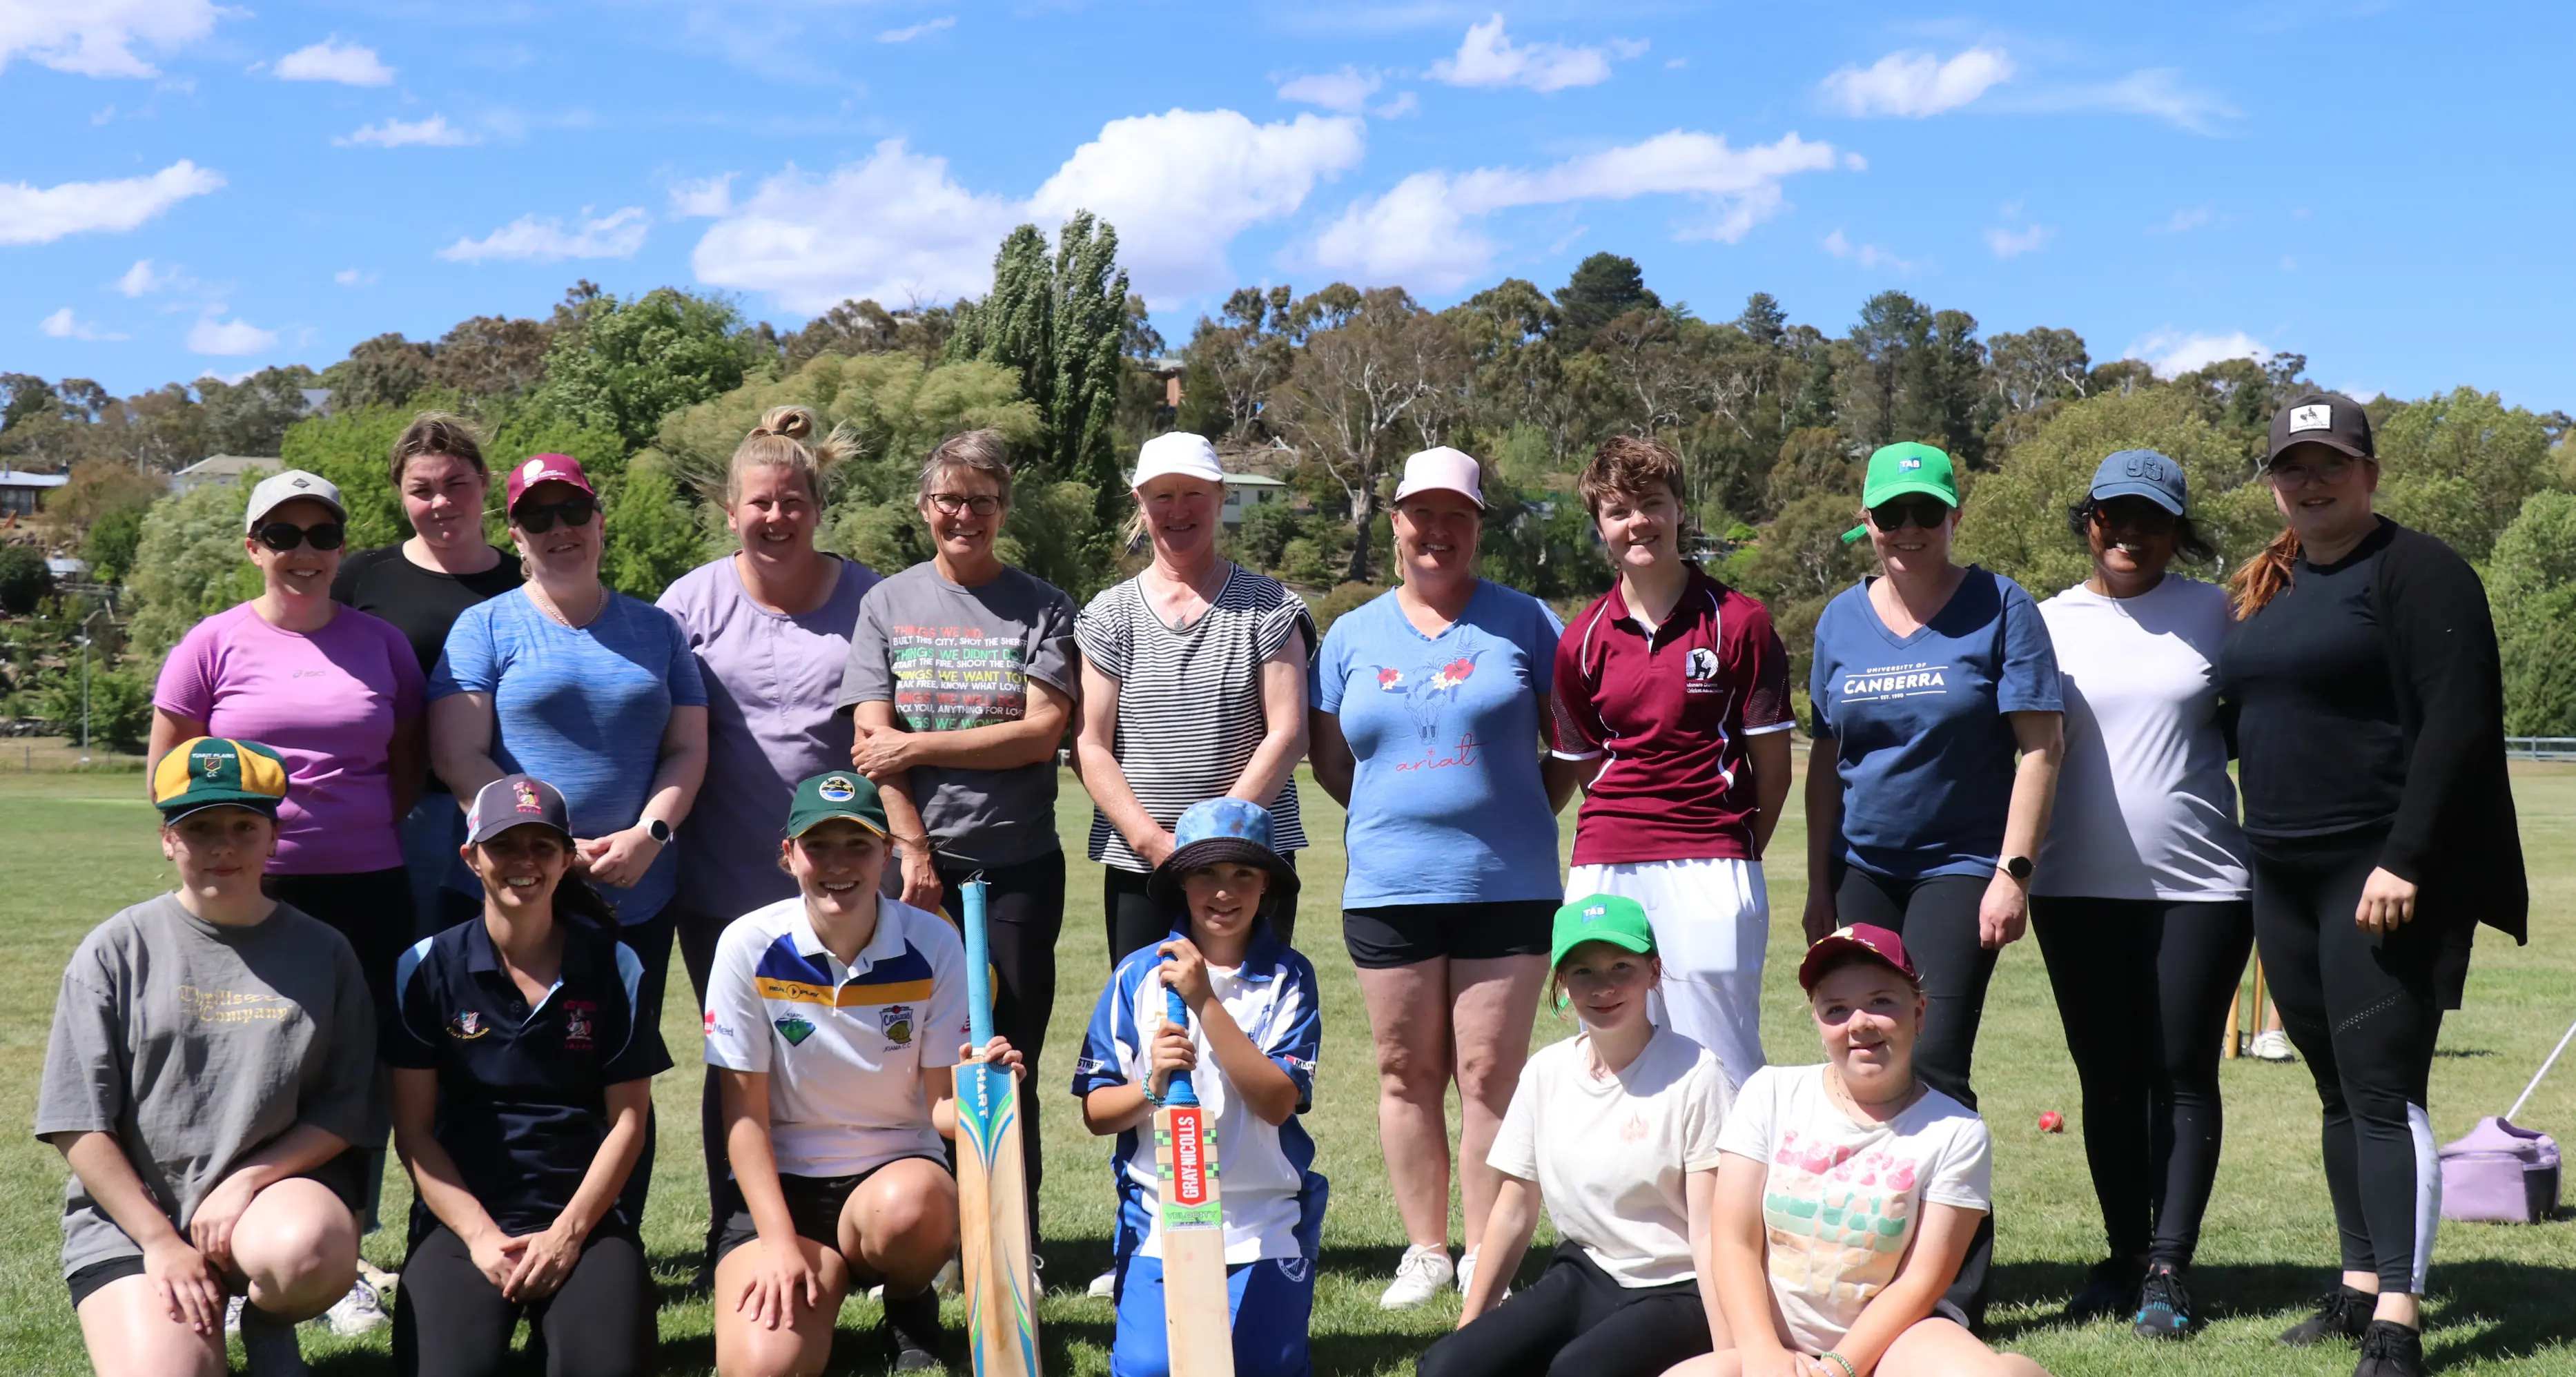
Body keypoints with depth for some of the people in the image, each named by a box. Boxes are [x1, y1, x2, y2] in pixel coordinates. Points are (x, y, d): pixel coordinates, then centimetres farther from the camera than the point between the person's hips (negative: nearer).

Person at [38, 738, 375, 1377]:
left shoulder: (322, 952, 3)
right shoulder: (116, 952, 1)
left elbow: (346, 1107, 1)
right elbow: (78, 1126, -2)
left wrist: (247, 1181, -14)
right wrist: (161, 1240, -9)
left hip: (279, 1184, 1)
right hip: (131, 1207, 0)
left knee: (309, 1251, -34)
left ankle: (268, 1325, 1)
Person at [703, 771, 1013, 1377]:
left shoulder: (933, 946, -8)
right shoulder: (749, 946, -10)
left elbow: (942, 1105, -4)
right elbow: (745, 1112, -5)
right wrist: (779, 1242, -14)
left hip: (897, 1171, 0)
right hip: (781, 1180, 0)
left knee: (907, 1209, -38)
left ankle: (910, 1306, -1)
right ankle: (823, 1286, 12)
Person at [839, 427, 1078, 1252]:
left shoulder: (1041, 608, 6)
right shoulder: (889, 604, 9)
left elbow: (1043, 730, -6)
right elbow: (872, 739, 1)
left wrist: (918, 746, -9)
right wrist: (915, 853, -8)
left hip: (1018, 865, -1)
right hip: (914, 864, 1)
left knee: (1009, 1060, 0)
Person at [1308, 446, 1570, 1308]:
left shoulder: (1524, 623, 4)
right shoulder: (1354, 635, 10)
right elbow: (1328, 756, 16)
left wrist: (1529, 813, 1)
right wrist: (1396, 816, 7)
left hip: (1506, 885, -2)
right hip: (1388, 887, 2)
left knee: (1491, 1075, -1)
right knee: (1407, 1073, 7)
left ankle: (1486, 1259, 8)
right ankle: (1423, 1249, 18)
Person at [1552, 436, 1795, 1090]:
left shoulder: (1739, 623, 0)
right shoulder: (1581, 641, 8)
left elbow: (1772, 765, 3)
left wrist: (1734, 861, 7)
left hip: (1711, 869, -3)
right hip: (1604, 871, 3)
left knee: (1718, 1061, -4)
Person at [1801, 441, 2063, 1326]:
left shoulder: (2000, 607, -4)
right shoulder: (1841, 621, 9)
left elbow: (2040, 747, -7)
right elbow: (1826, 758, 12)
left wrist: (2013, 871, -13)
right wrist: (1819, 884, 9)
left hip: (1961, 867, -4)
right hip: (1863, 871, 5)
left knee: (1930, 1066, -12)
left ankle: (1960, 1286, -2)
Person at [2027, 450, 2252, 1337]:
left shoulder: (2214, 612, 4)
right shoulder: (2050, 622, 6)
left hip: (2199, 886, -1)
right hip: (2079, 890, 1)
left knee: (2182, 1077, 1)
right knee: (2107, 1081, 9)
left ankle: (2168, 1269, 7)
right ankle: (2123, 1256, 21)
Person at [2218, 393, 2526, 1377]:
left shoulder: (2415, 571, -8)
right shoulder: (2266, 589, 16)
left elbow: (2460, 722, -16)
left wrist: (2405, 861, -21)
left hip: (2382, 878, -7)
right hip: (2283, 878, 8)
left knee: (2384, 1090, -9)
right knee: (2339, 1092, 13)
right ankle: (2362, 1286, 22)